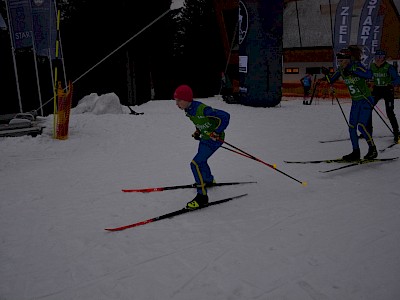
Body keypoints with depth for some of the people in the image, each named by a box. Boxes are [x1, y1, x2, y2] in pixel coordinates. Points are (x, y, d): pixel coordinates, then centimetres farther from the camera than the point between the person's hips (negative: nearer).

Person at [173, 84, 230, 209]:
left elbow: (225, 116, -29)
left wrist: (216, 133, -26)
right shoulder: (188, 109, -5)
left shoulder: (202, 110, -32)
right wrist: (198, 131, 7)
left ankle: (202, 196, -11)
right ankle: (209, 180, 58)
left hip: (214, 139, -9)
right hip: (205, 137, 9)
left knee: (196, 164, -18)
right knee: (201, 161, 28)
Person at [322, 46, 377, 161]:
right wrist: (326, 73, -14)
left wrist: (352, 71, -43)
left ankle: (373, 149, 4)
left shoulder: (356, 66, -19)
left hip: (366, 100, -7)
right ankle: (356, 152, 15)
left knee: (361, 126, -14)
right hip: (355, 102, 7)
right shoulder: (341, 70, 0)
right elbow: (331, 80, 6)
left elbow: (369, 75, -35)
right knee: (351, 127, 4)